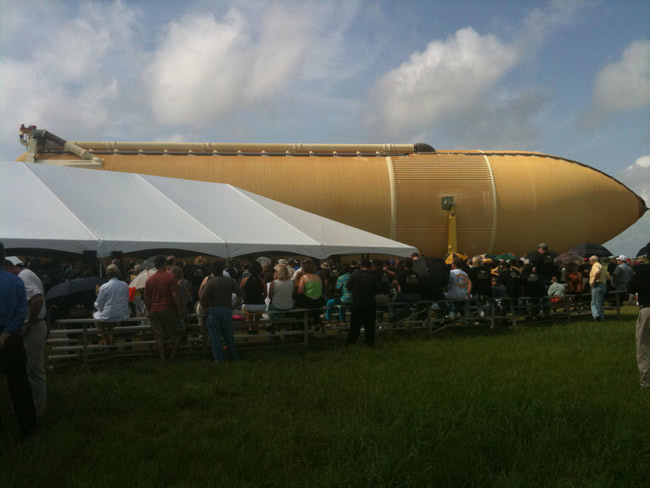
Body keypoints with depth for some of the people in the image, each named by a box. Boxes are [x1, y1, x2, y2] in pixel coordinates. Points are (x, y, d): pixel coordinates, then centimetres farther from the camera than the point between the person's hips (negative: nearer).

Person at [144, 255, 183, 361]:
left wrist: (148, 311, 17)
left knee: (159, 338, 7)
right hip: (168, 309, -4)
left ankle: (162, 359, 8)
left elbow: (146, 298, 7)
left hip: (154, 311, 4)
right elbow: (175, 295, -12)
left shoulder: (149, 279, 5)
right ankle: (172, 356, 7)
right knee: (178, 334, 10)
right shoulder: (171, 277, -8)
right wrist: (179, 309, -6)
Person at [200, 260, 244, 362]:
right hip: (227, 309, 3)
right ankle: (234, 356, 20)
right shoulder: (230, 281, 4)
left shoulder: (210, 282, -6)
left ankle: (218, 358, 3)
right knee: (229, 335, 14)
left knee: (215, 335, 4)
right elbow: (241, 293, 1)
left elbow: (203, 297, -17)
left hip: (213, 309, -3)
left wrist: (204, 307, -1)